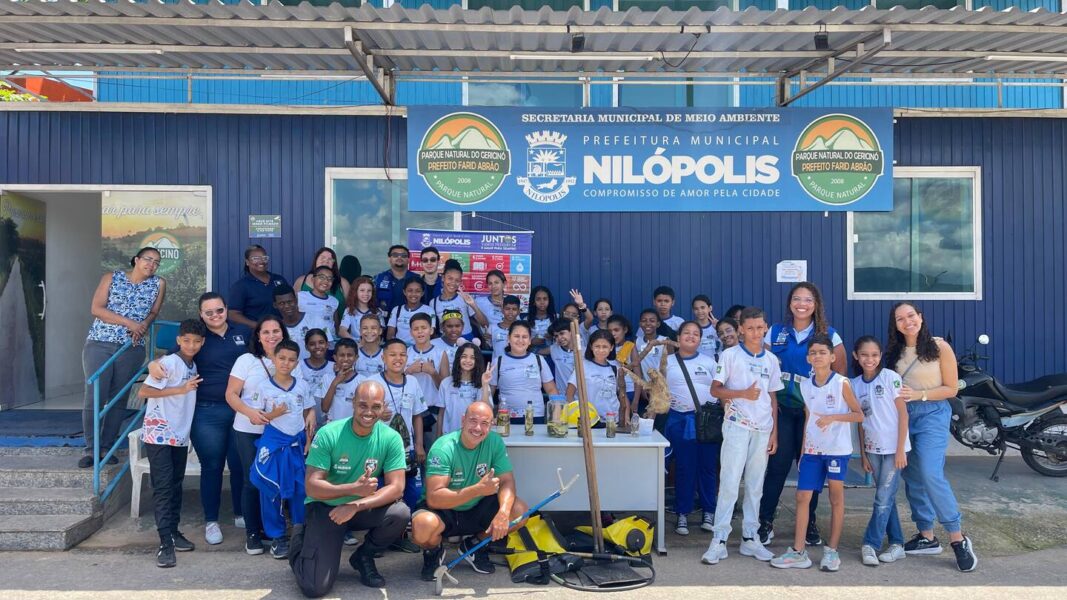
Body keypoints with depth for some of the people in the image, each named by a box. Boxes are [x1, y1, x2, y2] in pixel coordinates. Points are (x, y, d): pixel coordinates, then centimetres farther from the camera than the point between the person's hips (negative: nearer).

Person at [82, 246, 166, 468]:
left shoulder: (158, 284, 6)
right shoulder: (111, 278, 3)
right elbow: (96, 308, -6)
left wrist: (143, 327, -8)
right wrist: (129, 323, -15)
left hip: (132, 348, 2)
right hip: (99, 344, -2)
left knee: (119, 399, 6)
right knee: (94, 397, -6)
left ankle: (107, 446, 16)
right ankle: (90, 448, 5)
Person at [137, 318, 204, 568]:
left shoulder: (193, 366, 10)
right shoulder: (168, 363, -12)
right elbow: (143, 391, -17)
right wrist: (181, 389, -19)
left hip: (180, 435, 7)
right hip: (159, 433, -7)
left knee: (175, 485, 14)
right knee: (163, 486, -8)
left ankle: (174, 531, 25)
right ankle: (165, 543, -8)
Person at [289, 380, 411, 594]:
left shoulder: (391, 438, -13)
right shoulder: (328, 434, -19)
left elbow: (396, 487, -17)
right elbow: (311, 486, -20)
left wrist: (356, 505, -30)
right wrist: (354, 489, -35)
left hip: (363, 508, 3)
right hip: (324, 507, -2)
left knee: (401, 514, -27)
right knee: (315, 587, -14)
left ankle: (363, 556, 4)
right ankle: (301, 540, 19)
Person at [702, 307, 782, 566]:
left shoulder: (771, 360, 11)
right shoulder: (730, 355, -2)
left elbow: (773, 399, 14)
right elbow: (715, 389, -4)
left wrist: (774, 432, 9)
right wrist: (743, 394, -18)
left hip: (762, 429, 4)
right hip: (737, 426, -4)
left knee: (755, 486, 10)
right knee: (729, 483, -7)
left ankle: (750, 538, 19)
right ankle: (719, 540, -2)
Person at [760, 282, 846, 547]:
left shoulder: (829, 335, 1)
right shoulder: (775, 332, 4)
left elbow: (841, 374, 1)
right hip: (781, 409, 0)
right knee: (778, 464, -3)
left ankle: (809, 523, 22)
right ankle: (765, 521, 8)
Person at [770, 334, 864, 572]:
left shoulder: (842, 383, -7)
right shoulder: (805, 385, 6)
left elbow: (859, 415, -4)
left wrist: (833, 417, -19)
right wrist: (803, 451, 13)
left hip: (837, 449, -4)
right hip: (812, 450, 4)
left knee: (836, 498, 5)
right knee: (802, 496, 1)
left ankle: (831, 551, 16)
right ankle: (798, 552, 7)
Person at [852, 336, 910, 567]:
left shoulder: (890, 377, -9)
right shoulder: (855, 384, 4)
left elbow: (903, 413, -8)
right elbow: (861, 420, 9)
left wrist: (900, 450, -11)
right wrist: (863, 453, 7)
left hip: (893, 447, -5)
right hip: (873, 448, 5)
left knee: (884, 498, -4)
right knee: (886, 497, 10)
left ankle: (870, 544, 3)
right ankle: (897, 544, 20)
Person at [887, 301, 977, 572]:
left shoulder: (940, 347, -7)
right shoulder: (894, 352, 6)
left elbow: (951, 389, -6)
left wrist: (918, 395, -16)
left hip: (932, 415, -5)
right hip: (902, 417, 5)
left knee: (931, 475, -17)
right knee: (911, 478, 8)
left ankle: (958, 539, -5)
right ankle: (926, 537, 19)